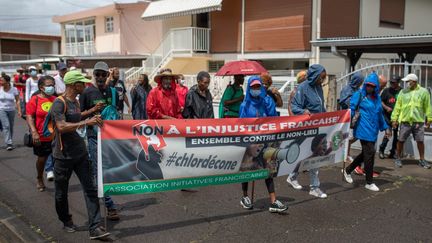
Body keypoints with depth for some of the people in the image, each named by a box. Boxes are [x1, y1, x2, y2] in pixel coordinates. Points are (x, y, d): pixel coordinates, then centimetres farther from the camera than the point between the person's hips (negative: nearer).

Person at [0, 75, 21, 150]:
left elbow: (17, 101, -4)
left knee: (11, 127, 11)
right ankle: (9, 143, -13)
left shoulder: (14, 89, -7)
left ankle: (10, 142, 26)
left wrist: (19, 110, -10)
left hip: (11, 110, 1)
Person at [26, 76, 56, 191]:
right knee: (42, 158, 11)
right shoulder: (34, 100, -8)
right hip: (41, 137, -3)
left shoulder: (55, 99, 4)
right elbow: (29, 117, -11)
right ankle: (40, 180, 32)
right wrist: (34, 132, -20)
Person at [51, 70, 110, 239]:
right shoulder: (59, 103, -16)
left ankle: (94, 227, 2)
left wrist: (91, 113, 16)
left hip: (80, 153, 7)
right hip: (64, 156, -7)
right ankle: (66, 221, 35)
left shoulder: (75, 101, 9)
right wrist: (86, 122, -30)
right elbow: (61, 127, -28)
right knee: (61, 192, 12)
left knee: (90, 189, 0)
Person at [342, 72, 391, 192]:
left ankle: (347, 170, 31)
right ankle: (369, 182, 6)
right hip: (364, 129, -7)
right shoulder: (359, 95, -4)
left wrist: (385, 128, 23)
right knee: (370, 153, -7)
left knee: (366, 153, 12)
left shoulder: (377, 98, 14)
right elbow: (351, 110, -8)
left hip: (373, 130, 7)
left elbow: (380, 114, 23)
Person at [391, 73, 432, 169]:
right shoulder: (403, 92, 3)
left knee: (420, 141, 7)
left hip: (418, 121, 0)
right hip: (405, 121, 1)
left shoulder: (423, 92, 0)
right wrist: (394, 119, 1)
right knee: (401, 140, 5)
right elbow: (397, 106, 4)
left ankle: (422, 160, 22)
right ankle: (398, 159, 20)